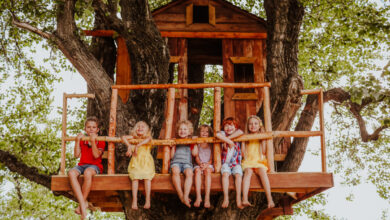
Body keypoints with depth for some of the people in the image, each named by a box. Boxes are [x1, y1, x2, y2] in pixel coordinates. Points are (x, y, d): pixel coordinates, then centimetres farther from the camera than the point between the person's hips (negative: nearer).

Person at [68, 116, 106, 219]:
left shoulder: (101, 142, 8)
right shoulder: (82, 140, 19)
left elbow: (96, 155, -9)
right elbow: (76, 155, 7)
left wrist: (93, 141, -16)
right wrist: (77, 141, -1)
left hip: (94, 165, -3)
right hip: (82, 164, 4)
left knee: (88, 172, -41)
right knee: (71, 173, -33)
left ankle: (82, 204, -27)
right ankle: (83, 203, -38)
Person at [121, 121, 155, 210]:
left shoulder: (148, 137, 10)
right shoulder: (134, 137, 15)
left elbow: (147, 139, -15)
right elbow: (123, 137, 0)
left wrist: (138, 145, -25)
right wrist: (129, 146, -15)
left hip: (146, 162, -1)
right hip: (136, 162, 1)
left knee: (147, 177, -24)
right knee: (135, 177, -23)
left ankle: (147, 201, -22)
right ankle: (134, 201, -25)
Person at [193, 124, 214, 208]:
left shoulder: (211, 145, 10)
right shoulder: (197, 144, 14)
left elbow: (211, 158, 3)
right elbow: (196, 156, 7)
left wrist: (207, 164, -15)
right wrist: (200, 163, -13)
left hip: (208, 165, -1)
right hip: (199, 164, 1)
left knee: (207, 170, -35)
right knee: (197, 170, -33)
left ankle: (207, 198, -42)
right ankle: (198, 197, -42)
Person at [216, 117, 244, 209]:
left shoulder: (236, 134, 8)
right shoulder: (223, 134, 5)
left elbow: (241, 132, -18)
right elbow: (217, 135, -20)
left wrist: (227, 138, -20)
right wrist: (229, 142, -22)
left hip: (236, 163, 1)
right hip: (226, 163, -1)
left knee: (238, 174, -25)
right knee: (225, 174, -28)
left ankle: (238, 199, -24)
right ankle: (226, 198, -26)